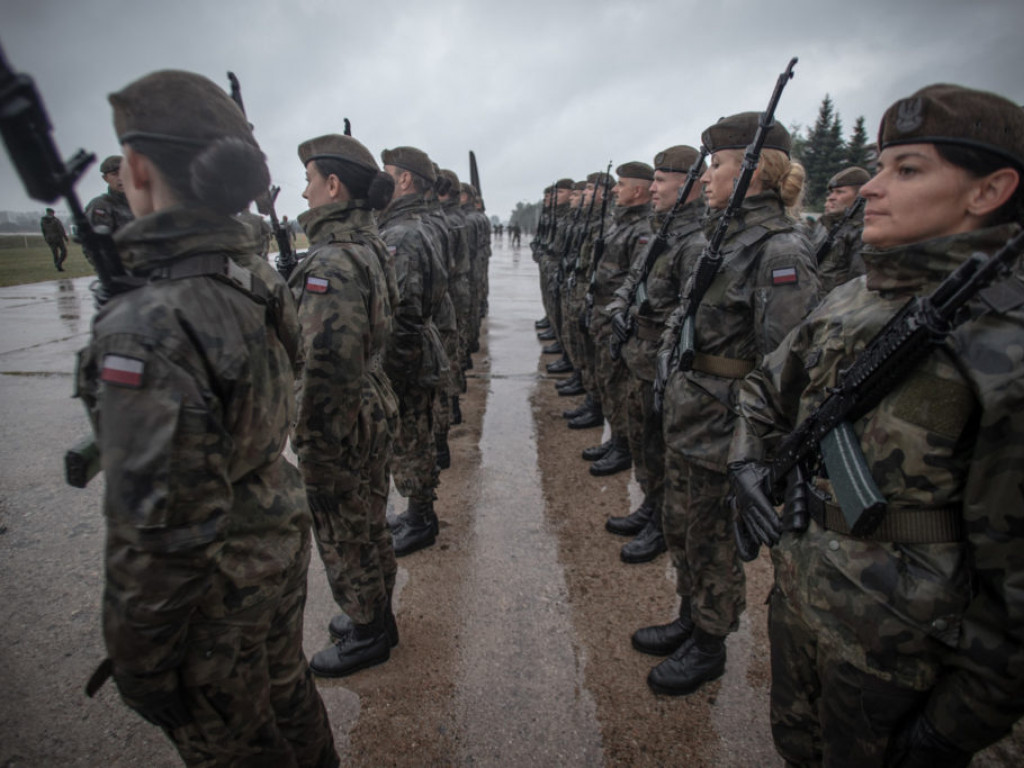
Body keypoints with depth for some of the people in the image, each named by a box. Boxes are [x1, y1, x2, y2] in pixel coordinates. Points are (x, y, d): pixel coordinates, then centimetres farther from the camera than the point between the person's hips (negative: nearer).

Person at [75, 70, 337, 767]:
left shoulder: (146, 329, -30)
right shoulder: (261, 281, -5)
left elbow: (157, 530, -26)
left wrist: (136, 662, -11)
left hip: (215, 588, -7)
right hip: (282, 535, 7)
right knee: (287, 690, 29)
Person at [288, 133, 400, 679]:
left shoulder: (332, 261, -24)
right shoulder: (368, 245, 6)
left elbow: (327, 366, -28)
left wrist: (313, 449, -20)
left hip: (340, 424, -9)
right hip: (374, 408, 9)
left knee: (344, 536, 11)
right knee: (368, 524, 24)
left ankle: (366, 635, 32)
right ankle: (375, 614, 44)